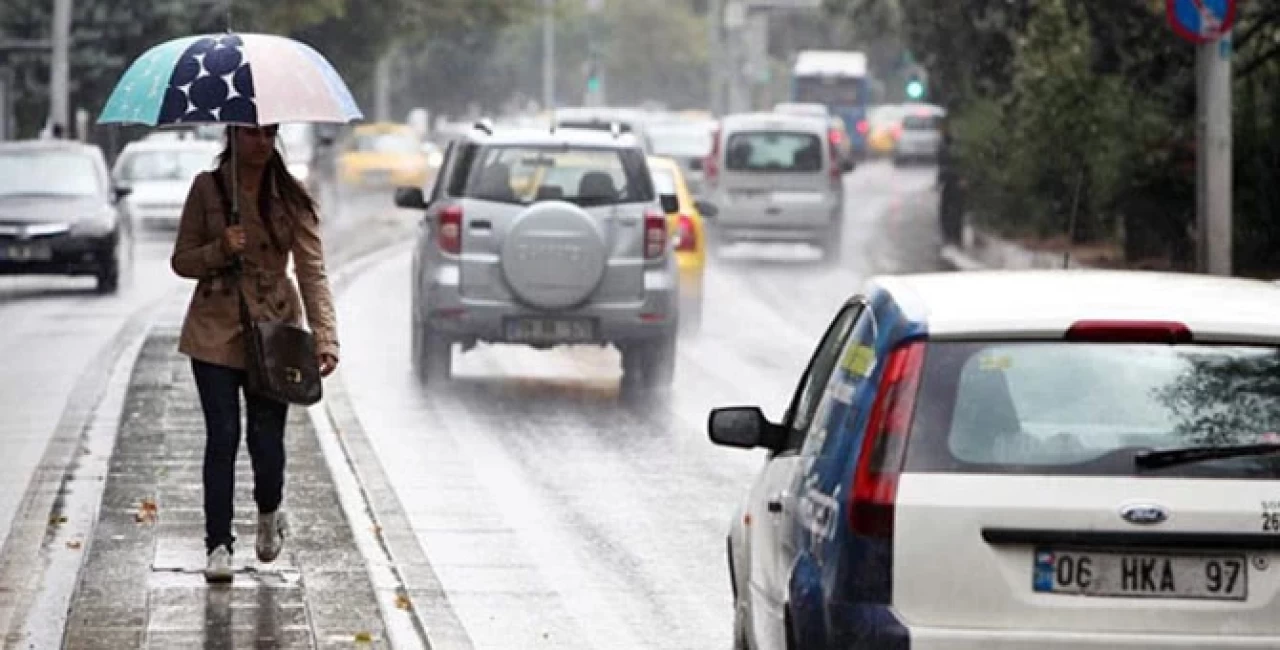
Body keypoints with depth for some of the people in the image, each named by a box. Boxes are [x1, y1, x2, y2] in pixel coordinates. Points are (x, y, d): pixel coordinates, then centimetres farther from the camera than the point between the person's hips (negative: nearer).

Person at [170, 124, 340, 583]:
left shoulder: (291, 197, -3)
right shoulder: (207, 189, -1)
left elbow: (312, 271, -8)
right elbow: (182, 261, 3)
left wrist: (325, 337, -20)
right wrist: (220, 250, -18)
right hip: (214, 333, 0)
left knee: (266, 440, 0)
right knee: (222, 438, -6)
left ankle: (269, 514, 31)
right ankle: (218, 544, 2)